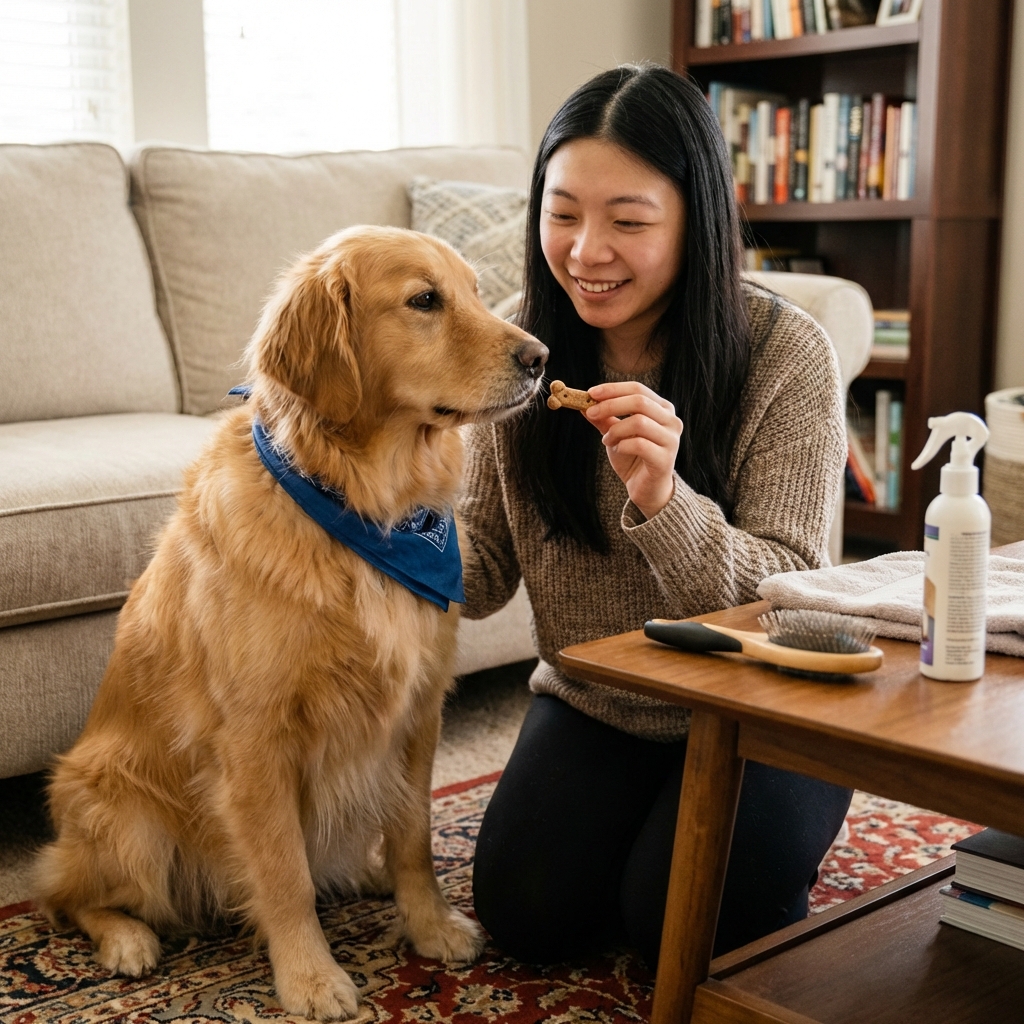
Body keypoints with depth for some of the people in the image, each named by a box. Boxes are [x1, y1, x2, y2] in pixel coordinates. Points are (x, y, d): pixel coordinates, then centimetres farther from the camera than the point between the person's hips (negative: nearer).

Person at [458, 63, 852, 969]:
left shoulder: (784, 354, -21)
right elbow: (486, 571, -5)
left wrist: (662, 500, -41)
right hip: (591, 706, 4)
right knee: (527, 913, -10)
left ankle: (768, 837, 15)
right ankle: (634, 818, 21)